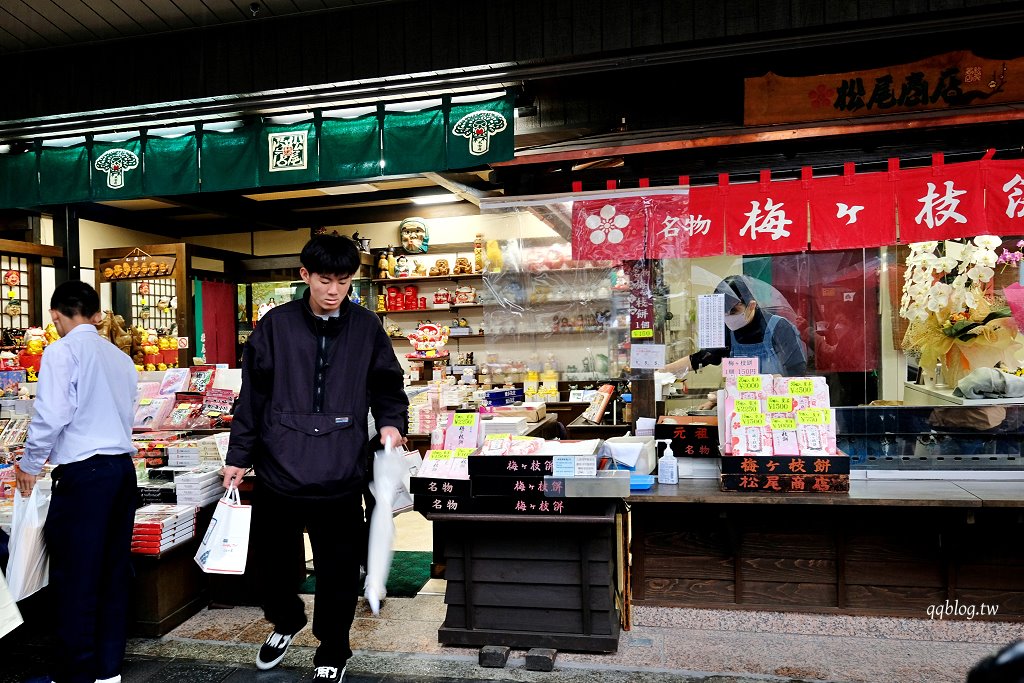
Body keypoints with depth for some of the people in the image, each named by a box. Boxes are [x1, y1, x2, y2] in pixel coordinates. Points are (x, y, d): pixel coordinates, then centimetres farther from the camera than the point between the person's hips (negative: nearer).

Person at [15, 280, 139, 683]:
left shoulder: (62, 351, -6)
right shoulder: (121, 358, 12)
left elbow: (52, 414, -12)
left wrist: (30, 465, 2)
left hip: (84, 472, -6)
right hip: (123, 468, 7)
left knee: (75, 578, 3)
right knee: (114, 571, 12)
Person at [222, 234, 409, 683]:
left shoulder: (366, 327, 0)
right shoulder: (276, 325, -1)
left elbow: (388, 386, 10)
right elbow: (252, 395, 3)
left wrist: (391, 423, -7)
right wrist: (239, 456, 5)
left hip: (340, 477, 0)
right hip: (278, 472, 1)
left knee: (338, 570, 9)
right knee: (271, 562, 16)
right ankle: (285, 621, 48)